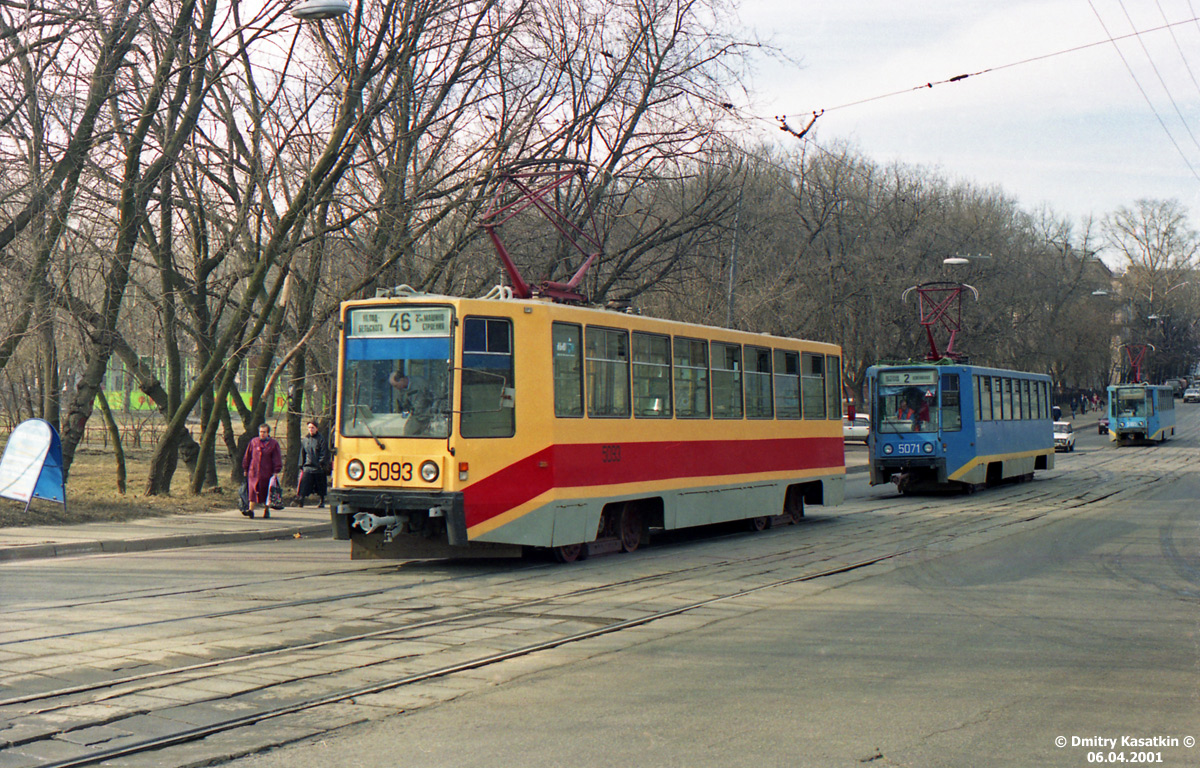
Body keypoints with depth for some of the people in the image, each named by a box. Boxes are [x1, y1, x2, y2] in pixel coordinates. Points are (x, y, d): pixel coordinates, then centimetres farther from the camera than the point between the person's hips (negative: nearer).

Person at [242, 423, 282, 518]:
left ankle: (267, 510, 21)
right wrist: (245, 469, 12)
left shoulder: (273, 444, 1)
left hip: (267, 473, -1)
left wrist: (276, 472, -6)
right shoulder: (253, 442, 7)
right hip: (253, 472, 1)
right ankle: (251, 510, -13)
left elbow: (277, 459, 1)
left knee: (266, 492, 7)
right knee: (253, 491, -8)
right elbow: (247, 456, 14)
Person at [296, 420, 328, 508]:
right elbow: (302, 453, 17)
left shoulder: (321, 439, -1)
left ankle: (321, 502, 19)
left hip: (318, 468, -3)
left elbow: (324, 453, -4)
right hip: (307, 467, 3)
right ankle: (300, 500, -20)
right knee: (304, 484, -13)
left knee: (320, 487, 7)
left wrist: (321, 463, -14)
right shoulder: (305, 439, 12)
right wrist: (301, 465, 11)